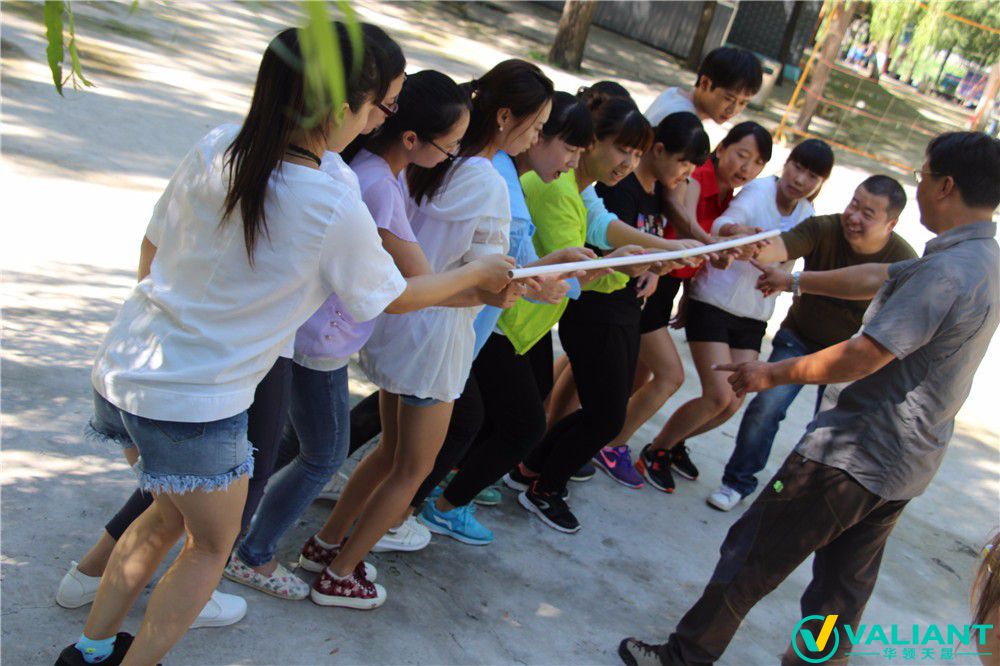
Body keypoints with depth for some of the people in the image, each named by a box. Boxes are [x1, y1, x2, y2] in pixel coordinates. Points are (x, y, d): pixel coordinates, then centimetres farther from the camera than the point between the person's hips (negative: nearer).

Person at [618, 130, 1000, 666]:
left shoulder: (948, 270, -23)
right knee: (843, 585, 21)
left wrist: (774, 374, -13)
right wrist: (793, 280, 25)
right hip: (908, 464, 9)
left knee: (752, 554, 4)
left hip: (854, 457, -9)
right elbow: (876, 278, 18)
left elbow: (864, 357, -25)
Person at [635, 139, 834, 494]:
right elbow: (723, 223, -34)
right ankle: (654, 452, 8)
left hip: (753, 316, 6)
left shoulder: (806, 214, 4)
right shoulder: (758, 191, -15)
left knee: (733, 403, 1)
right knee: (720, 397, -14)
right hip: (713, 303, -6)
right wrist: (735, 231, -57)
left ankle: (674, 443, 28)